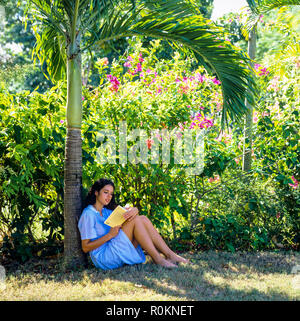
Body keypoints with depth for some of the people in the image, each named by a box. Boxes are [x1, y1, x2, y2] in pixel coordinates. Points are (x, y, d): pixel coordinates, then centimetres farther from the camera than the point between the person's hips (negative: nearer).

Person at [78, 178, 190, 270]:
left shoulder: (106, 211, 18)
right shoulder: (88, 214, -8)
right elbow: (85, 247, -13)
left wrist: (133, 210, -18)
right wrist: (110, 235, -20)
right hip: (103, 257, -8)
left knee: (142, 219, -8)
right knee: (135, 220, -20)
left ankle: (170, 255, -14)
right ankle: (157, 258, -20)